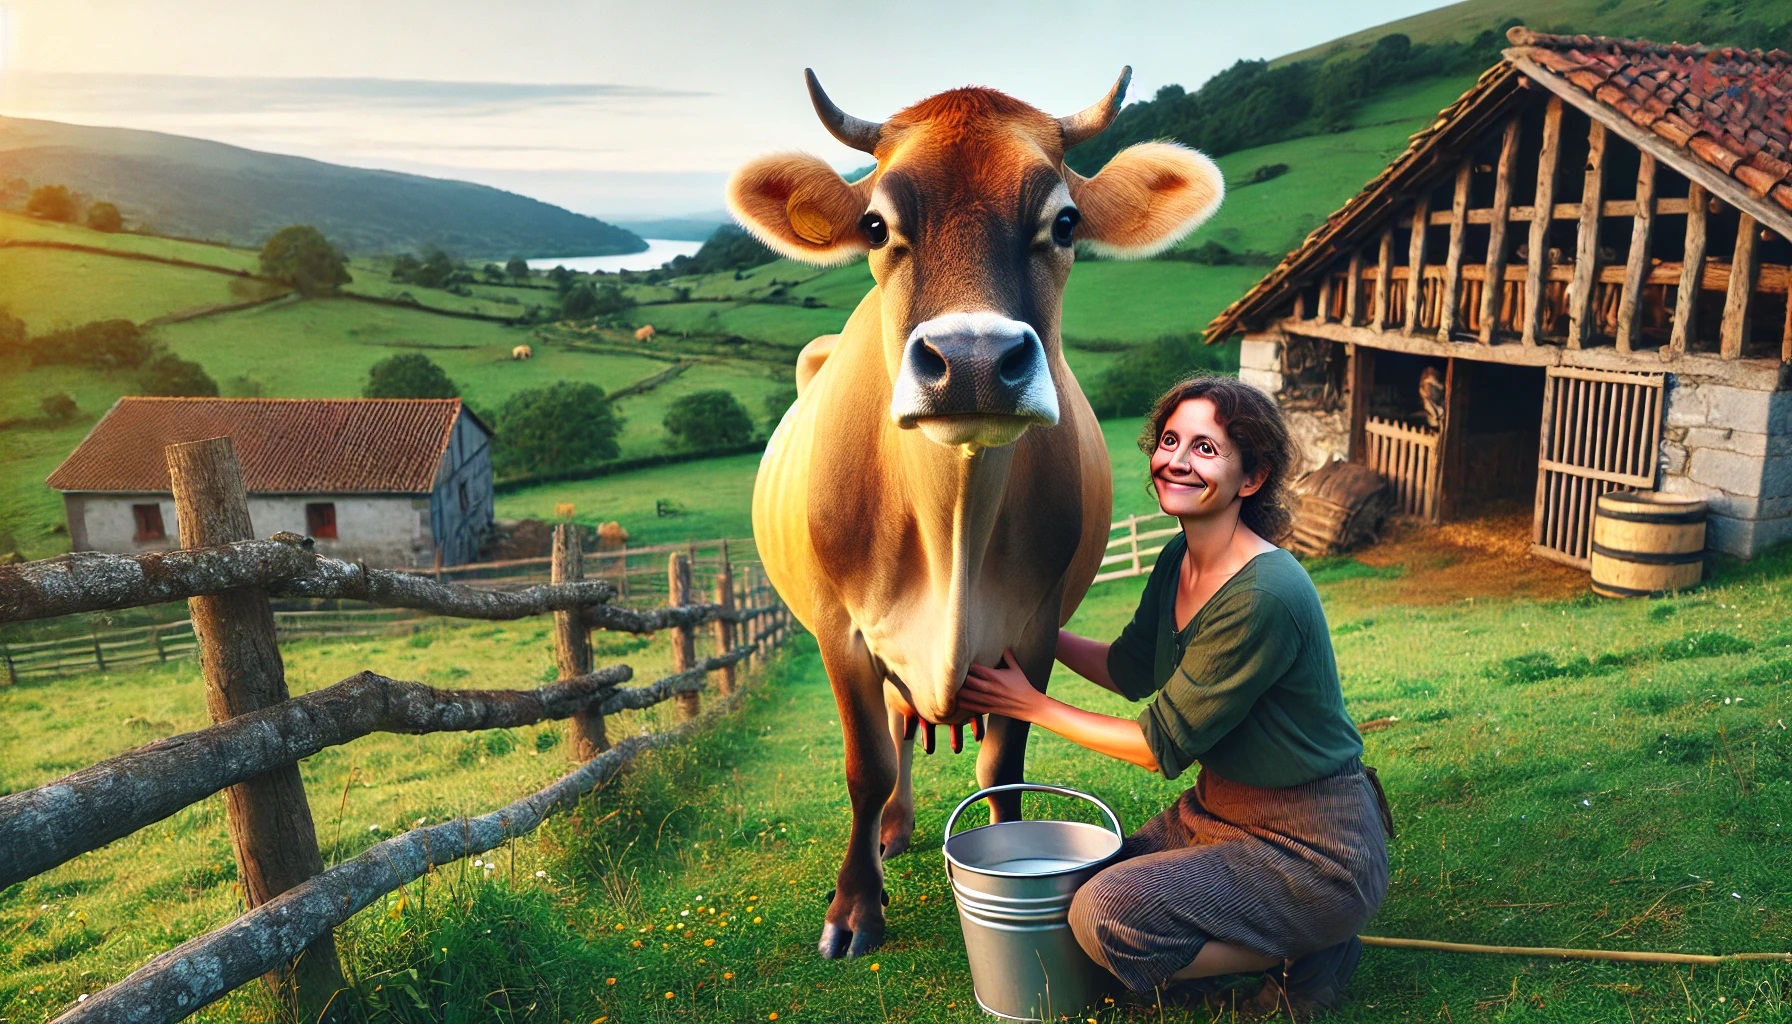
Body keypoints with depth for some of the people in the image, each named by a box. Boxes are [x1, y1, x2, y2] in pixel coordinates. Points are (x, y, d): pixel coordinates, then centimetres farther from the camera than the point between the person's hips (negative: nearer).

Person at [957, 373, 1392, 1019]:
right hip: (1219, 810, 9)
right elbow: (1131, 670, 14)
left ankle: (1305, 958, -1)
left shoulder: (1263, 597, -27)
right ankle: (1282, 938, 14)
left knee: (1107, 918, -22)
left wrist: (1033, 706, -11)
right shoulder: (1177, 560, -1)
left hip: (1312, 849, -9)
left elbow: (1162, 746, -19)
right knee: (1077, 887, 6)